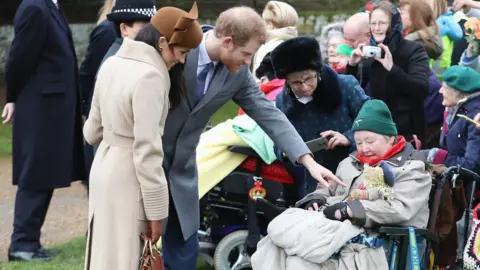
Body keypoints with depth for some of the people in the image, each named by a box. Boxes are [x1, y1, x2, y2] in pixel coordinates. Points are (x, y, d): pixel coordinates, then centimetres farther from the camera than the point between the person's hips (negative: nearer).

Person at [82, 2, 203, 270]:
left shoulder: (112, 64, 6)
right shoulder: (150, 76, -19)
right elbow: (147, 150, -21)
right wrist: (156, 211, -16)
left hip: (104, 165, 9)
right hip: (129, 177, -9)